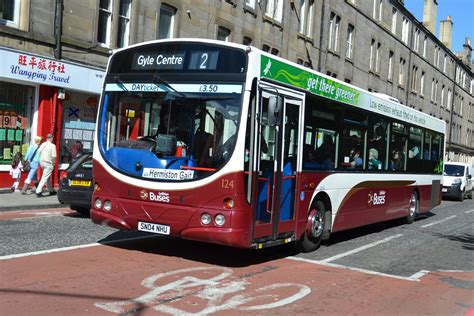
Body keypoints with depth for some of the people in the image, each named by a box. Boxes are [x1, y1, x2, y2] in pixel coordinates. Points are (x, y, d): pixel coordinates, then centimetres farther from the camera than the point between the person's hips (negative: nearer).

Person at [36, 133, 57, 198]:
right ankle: (38, 192, -14)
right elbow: (54, 156, -15)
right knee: (44, 178, -6)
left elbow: (39, 153, 7)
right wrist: (54, 163, 1)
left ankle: (51, 191, 30)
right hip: (48, 164, -7)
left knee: (48, 177, 18)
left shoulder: (42, 144, 8)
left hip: (42, 162, 7)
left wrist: (41, 160, 15)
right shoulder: (52, 145, -10)